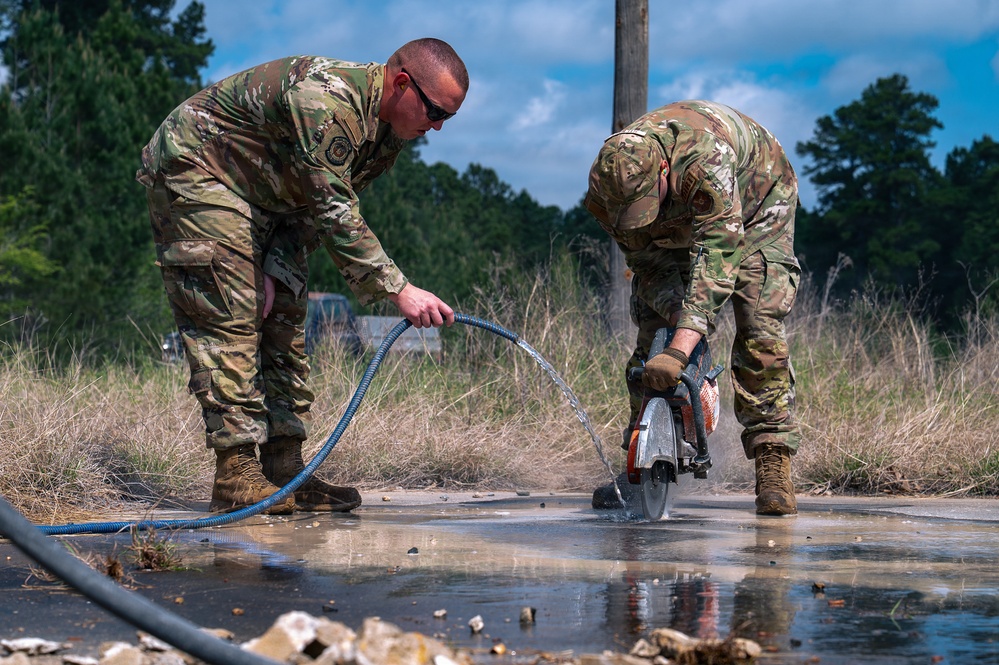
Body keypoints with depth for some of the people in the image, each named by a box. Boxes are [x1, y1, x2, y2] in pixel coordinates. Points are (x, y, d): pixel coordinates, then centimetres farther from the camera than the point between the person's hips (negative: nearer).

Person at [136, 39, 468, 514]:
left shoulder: (389, 132, -1)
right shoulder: (324, 100, -32)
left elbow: (312, 210, 2)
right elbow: (333, 213, -34)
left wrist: (274, 272, -13)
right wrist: (398, 289, -36)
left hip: (263, 202, 10)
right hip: (194, 172, -10)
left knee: (283, 324, 4)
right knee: (229, 323, -16)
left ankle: (285, 471, 5)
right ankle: (235, 478, -16)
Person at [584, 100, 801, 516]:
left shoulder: (705, 159, -47)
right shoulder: (608, 189, -29)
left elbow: (718, 256, -51)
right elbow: (649, 262, -18)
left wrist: (680, 349, -58)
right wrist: (677, 318, -35)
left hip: (754, 208, -4)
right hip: (678, 226, 4)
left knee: (760, 335, -19)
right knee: (651, 335, -6)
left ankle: (773, 466, -18)